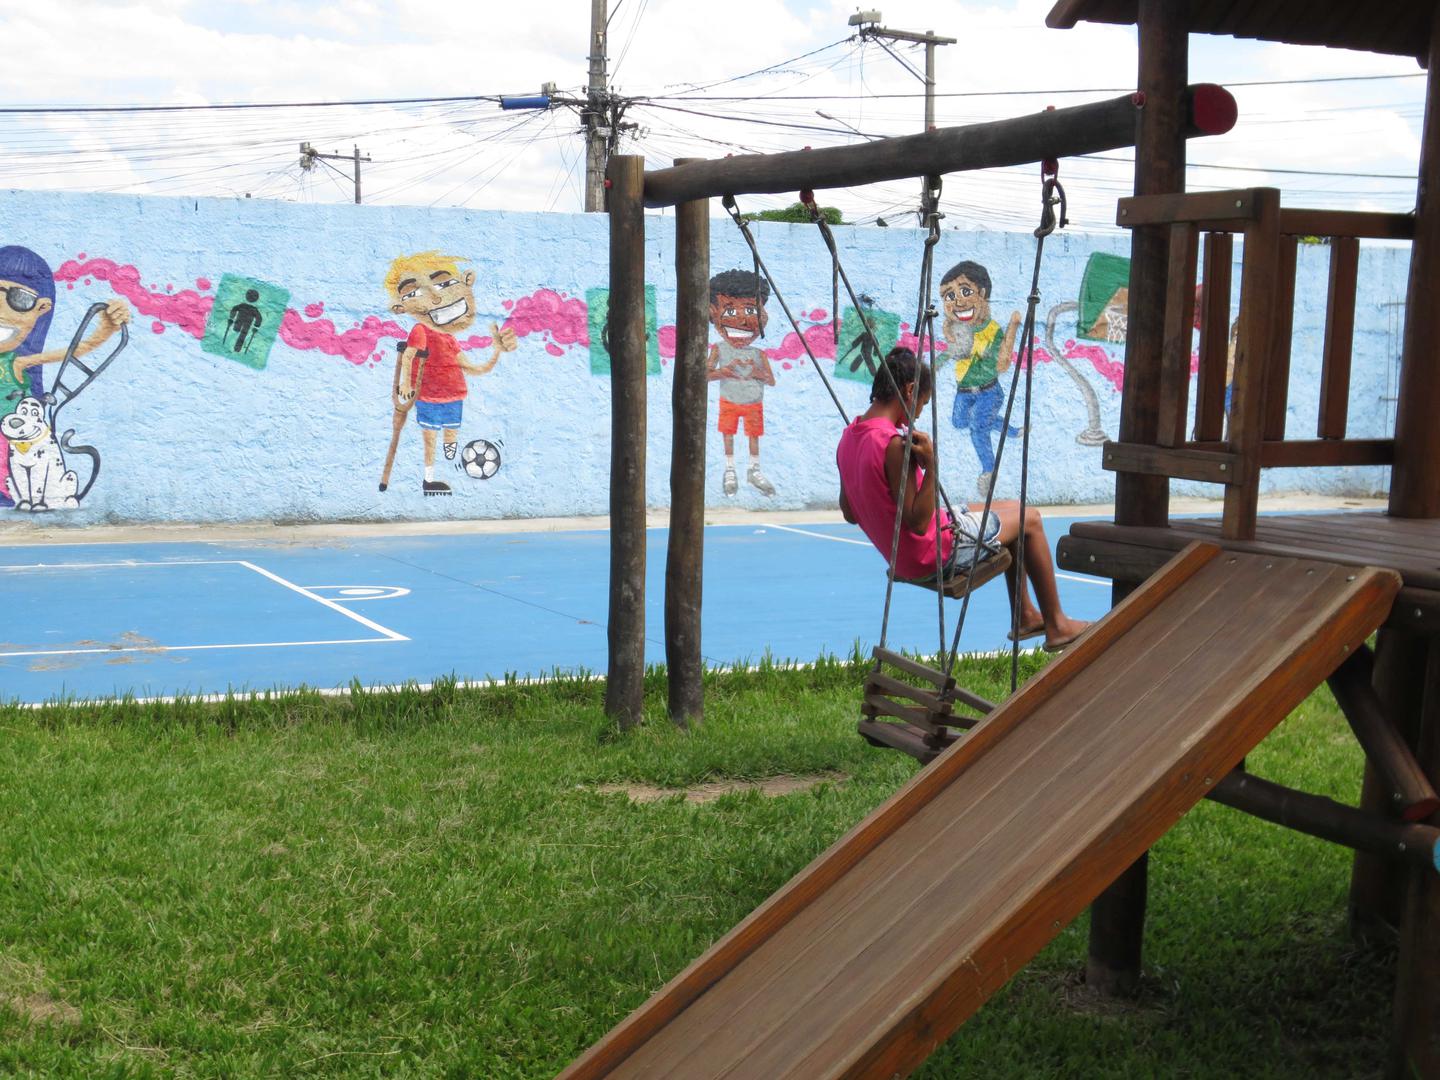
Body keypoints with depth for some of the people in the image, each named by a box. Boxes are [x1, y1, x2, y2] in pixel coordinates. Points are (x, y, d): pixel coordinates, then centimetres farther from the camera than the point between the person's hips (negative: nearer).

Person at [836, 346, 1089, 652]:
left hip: (899, 558, 9)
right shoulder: (895, 444, -29)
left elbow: (849, 514, 8)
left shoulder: (848, 437, 0)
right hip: (934, 557, -9)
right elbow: (918, 523, -26)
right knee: (1028, 518, 9)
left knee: (1005, 513, 26)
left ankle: (1026, 615, 36)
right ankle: (1057, 626, 19)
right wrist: (930, 465, -31)